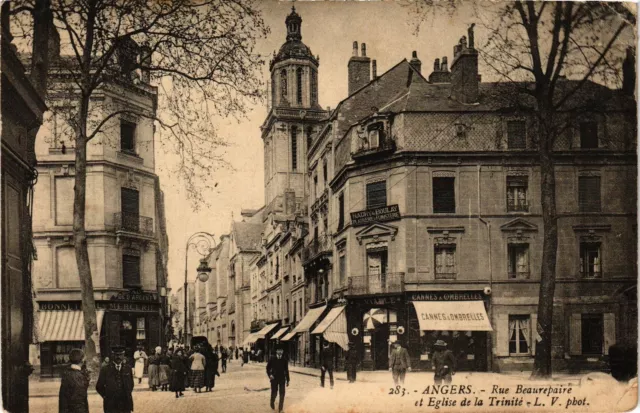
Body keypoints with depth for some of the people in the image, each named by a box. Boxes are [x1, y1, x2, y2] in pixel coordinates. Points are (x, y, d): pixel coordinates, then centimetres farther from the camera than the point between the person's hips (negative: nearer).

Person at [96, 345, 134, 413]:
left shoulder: (128, 368, 7)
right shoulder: (105, 370, -2)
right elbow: (99, 387, 5)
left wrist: (128, 394, 10)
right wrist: (106, 396, 2)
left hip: (126, 405, 2)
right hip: (111, 406, -2)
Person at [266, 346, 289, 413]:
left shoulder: (284, 360, -1)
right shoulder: (272, 359, -5)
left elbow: (286, 371, 6)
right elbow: (268, 368, 5)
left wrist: (287, 380, 7)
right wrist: (269, 374, -12)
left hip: (282, 379, 1)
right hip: (274, 379, -1)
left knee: (282, 394, -2)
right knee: (274, 393, 5)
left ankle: (280, 407, 8)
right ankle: (272, 403, 34)